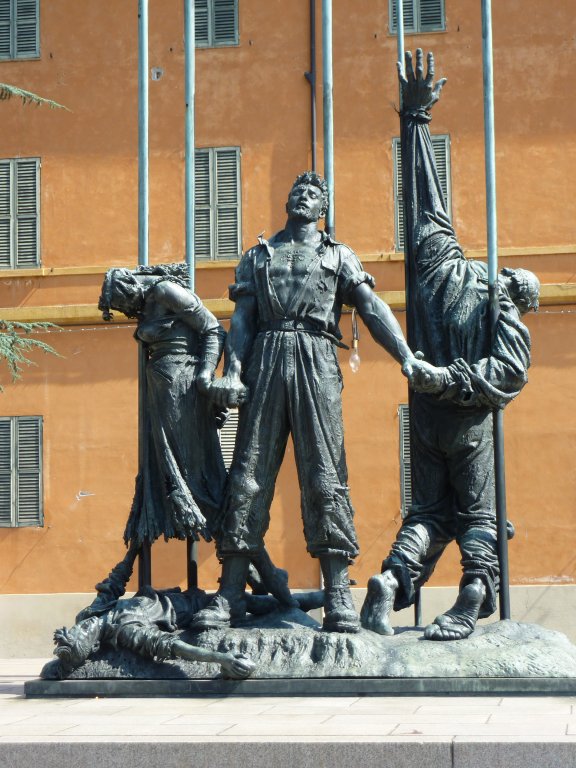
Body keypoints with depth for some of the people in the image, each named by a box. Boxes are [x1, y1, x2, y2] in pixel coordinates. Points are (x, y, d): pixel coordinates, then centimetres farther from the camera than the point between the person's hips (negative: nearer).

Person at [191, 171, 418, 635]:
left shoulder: (338, 255, 18)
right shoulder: (258, 256, 23)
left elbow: (373, 309, 6)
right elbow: (242, 318, 13)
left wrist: (409, 358, -8)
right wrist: (232, 371, -4)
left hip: (316, 362, -1)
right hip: (265, 361, 2)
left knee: (324, 476, -8)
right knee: (249, 474, -3)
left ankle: (338, 597, -8)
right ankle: (230, 595, -3)